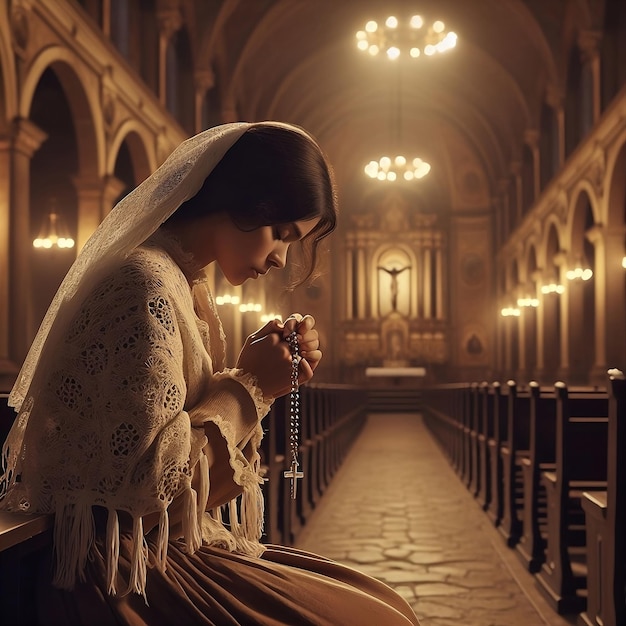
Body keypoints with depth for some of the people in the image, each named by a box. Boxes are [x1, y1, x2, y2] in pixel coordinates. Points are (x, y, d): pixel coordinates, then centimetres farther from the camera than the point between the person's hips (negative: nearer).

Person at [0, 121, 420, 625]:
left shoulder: (187, 286, 12)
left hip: (181, 544, 9)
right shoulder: (146, 283, -19)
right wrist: (250, 385, -13)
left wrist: (265, 372, -1)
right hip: (131, 570, -9)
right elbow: (147, 475, -23)